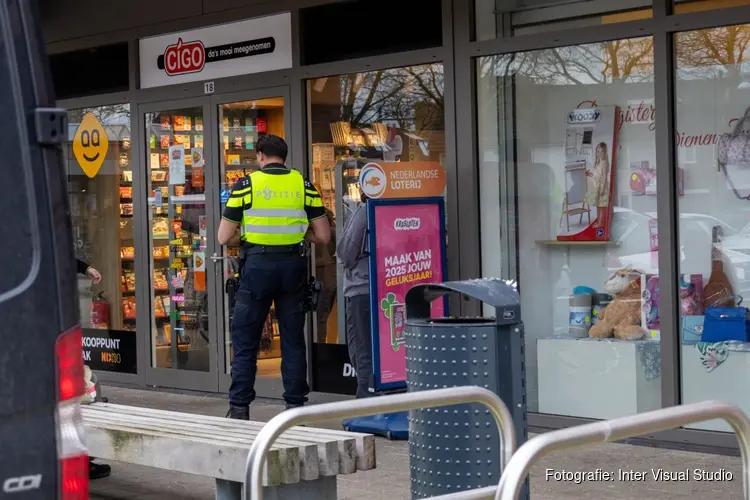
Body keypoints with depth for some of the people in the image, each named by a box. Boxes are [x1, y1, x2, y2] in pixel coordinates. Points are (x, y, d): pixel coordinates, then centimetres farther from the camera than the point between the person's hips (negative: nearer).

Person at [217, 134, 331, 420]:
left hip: (258, 265, -2)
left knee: (245, 339, 6)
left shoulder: (246, 185, -2)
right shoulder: (304, 185, 4)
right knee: (293, 339, 10)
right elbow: (323, 236, 3)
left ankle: (239, 408, 6)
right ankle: (295, 406, 11)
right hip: (294, 266, 2)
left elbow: (224, 238, -2)